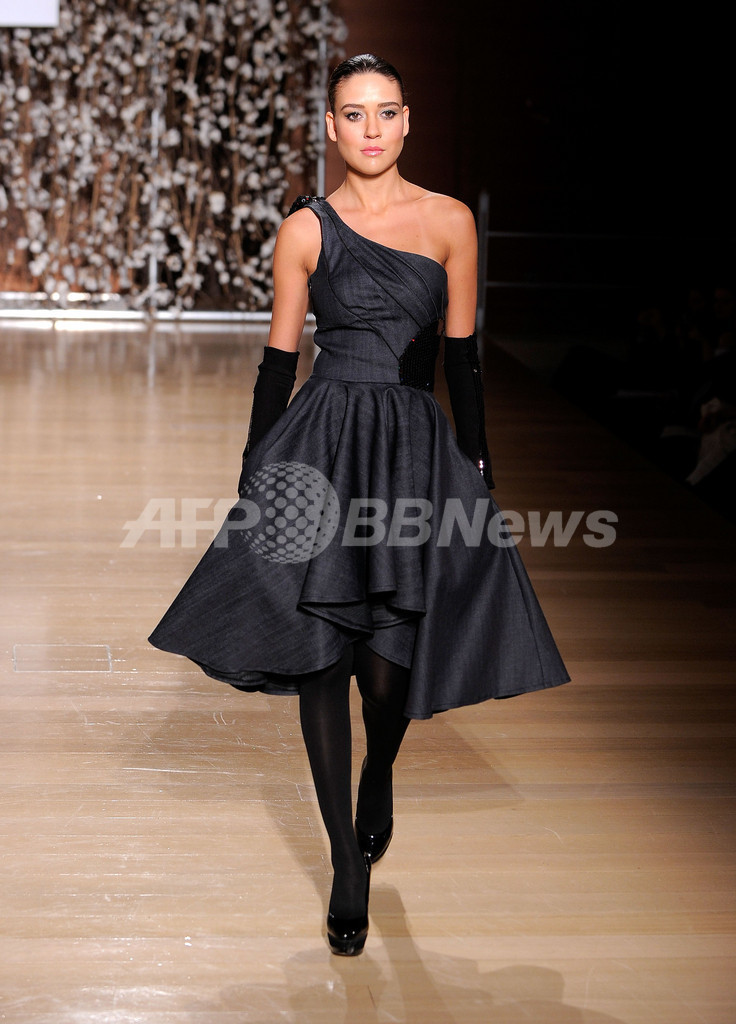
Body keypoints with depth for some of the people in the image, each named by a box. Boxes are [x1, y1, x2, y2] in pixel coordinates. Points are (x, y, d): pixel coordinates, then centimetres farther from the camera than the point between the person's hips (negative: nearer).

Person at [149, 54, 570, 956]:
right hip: (322, 448, 0)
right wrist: (256, 470, 5)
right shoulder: (305, 229, 3)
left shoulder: (450, 222, 5)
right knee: (322, 661, -1)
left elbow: (461, 354, 8)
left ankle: (380, 776, 33)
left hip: (418, 452, 0)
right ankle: (348, 864, 12)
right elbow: (279, 356, 6)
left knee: (386, 665, -4)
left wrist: (477, 465, 7)